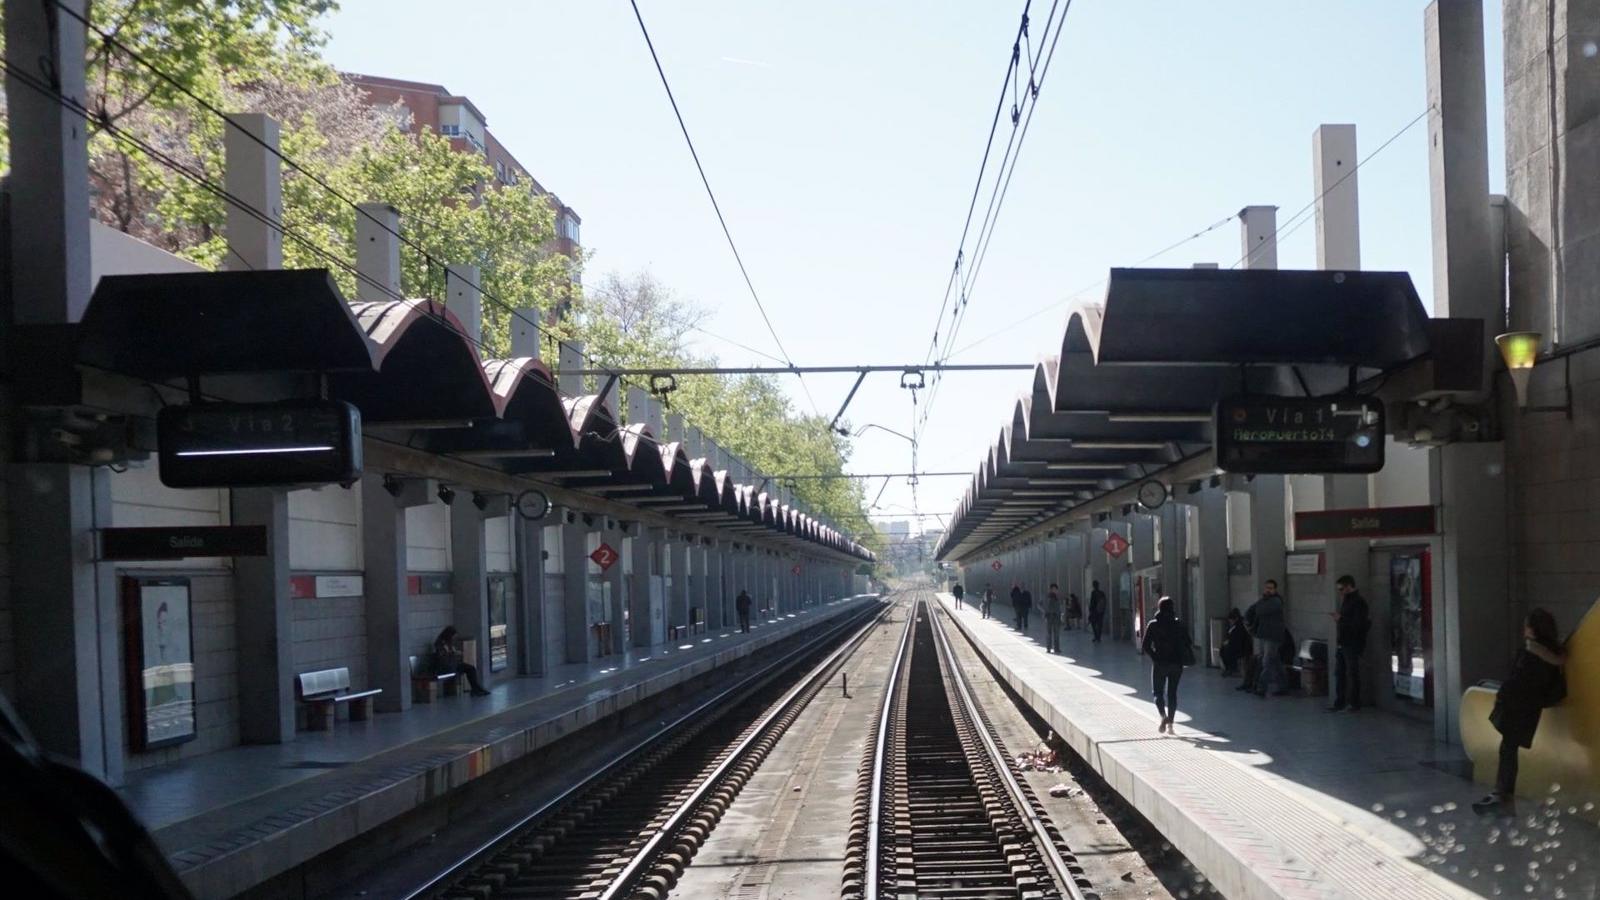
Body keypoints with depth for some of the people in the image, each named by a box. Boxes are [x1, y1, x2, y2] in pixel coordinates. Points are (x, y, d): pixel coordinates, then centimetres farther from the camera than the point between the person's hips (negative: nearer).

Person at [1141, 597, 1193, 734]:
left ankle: (1163, 716, -17)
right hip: (1176, 663, 2)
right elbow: (1188, 644, -2)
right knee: (1172, 692, 11)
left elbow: (1145, 647, -10)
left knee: (1158, 692, 9)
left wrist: (1154, 657, 3)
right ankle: (1170, 724, 9)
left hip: (1159, 664, -2)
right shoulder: (1178, 625, -1)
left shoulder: (1153, 625, -6)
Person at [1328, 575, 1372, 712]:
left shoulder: (1359, 602, -11)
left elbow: (1359, 624, -20)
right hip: (1342, 644, 9)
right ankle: (1339, 702, 14)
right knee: (1339, 674, 9)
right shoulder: (1346, 601, 17)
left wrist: (1341, 619, -19)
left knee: (1352, 674, -2)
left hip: (1353, 645, -9)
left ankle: (1354, 704, 6)